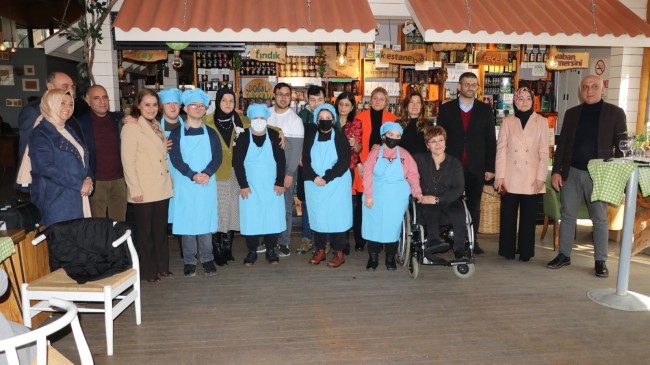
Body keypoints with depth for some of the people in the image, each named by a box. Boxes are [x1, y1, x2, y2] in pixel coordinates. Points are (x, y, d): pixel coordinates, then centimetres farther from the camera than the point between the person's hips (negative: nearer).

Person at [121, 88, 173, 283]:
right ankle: (148, 271, 17)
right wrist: (135, 190, -14)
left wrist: (169, 180, 11)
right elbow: (127, 161, -12)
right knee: (145, 231, 6)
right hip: (144, 191, -6)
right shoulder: (131, 128, -8)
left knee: (161, 229, 14)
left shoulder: (158, 126, 13)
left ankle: (162, 266, 26)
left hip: (162, 189, 7)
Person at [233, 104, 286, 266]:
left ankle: (270, 250, 19)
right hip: (250, 187, -1)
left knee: (272, 217, 4)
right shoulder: (243, 137, -3)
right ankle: (252, 251, 15)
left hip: (272, 187, 1)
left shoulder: (274, 135, 0)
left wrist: (280, 183, -5)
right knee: (250, 218, 1)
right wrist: (243, 185, -9)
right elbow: (238, 163, -4)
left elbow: (281, 161, 1)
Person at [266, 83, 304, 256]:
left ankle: (283, 242, 14)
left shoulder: (295, 119, -5)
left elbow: (296, 149, -9)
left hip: (286, 169, -2)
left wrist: (289, 174, -13)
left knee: (285, 205, 3)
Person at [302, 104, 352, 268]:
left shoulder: (340, 137, 0)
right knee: (317, 216, 5)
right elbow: (305, 160, 4)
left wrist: (326, 178, -15)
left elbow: (344, 162, -8)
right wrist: (314, 177, -13)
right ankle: (320, 250, 18)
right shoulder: (310, 137, 9)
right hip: (314, 184, 3)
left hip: (336, 184, -3)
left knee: (336, 216, -2)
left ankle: (339, 253, 6)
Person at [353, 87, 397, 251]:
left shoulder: (392, 119, 7)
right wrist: (358, 163, -7)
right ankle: (359, 241, 11)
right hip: (364, 167, -1)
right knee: (361, 205, 2)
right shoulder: (360, 117, 3)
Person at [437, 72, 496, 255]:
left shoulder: (485, 110, 7)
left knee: (474, 205, 6)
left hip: (476, 167, 1)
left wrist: (490, 167, -1)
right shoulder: (446, 109, 5)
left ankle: (472, 241, 15)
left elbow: (491, 140, 5)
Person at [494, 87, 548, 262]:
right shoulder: (507, 121, 5)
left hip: (531, 179, 0)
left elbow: (544, 152, 2)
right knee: (508, 215, 4)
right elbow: (501, 150, 1)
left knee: (528, 216, 5)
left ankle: (525, 252, 17)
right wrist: (499, 176, -5)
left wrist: (541, 177, -5)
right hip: (510, 178, 0)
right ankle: (508, 251, 17)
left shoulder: (541, 122, 5)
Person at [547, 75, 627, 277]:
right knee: (567, 215, 8)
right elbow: (562, 144, 8)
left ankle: (600, 261, 15)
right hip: (571, 172, 3)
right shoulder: (572, 113, 9)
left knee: (600, 219, 5)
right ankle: (564, 255, 19)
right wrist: (556, 171, 1)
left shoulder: (615, 113, 1)